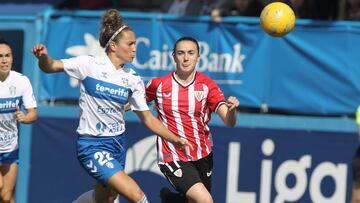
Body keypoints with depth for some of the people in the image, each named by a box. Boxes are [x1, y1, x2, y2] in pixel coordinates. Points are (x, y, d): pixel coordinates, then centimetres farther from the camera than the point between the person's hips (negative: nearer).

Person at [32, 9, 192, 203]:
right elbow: (49, 67, -10)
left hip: (118, 144, 6)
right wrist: (43, 57, -33)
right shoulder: (89, 64, -10)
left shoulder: (133, 79, 2)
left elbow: (147, 118, 9)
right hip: (91, 145, -6)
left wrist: (174, 139, -1)